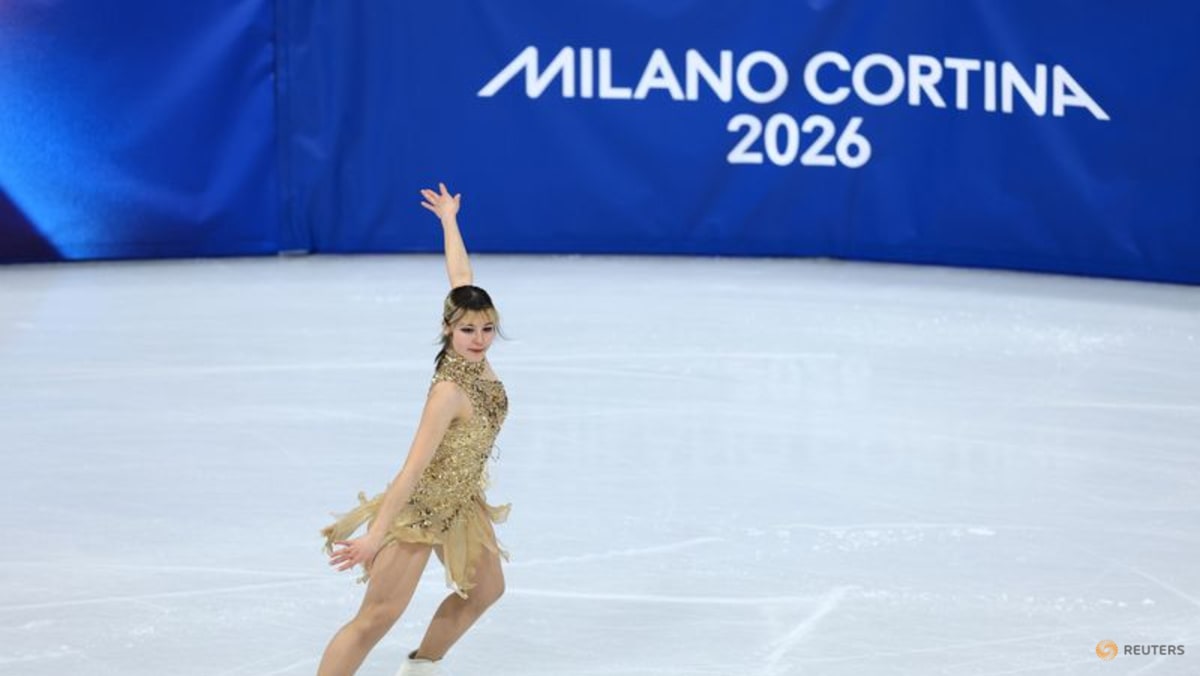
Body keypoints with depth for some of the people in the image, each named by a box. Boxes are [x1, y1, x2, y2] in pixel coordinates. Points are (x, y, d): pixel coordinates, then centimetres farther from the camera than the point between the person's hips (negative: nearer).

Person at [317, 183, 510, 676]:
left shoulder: (474, 360, -10)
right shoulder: (450, 391, -31)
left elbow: (461, 278, 4)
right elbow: (413, 468, -33)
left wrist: (449, 220, 16)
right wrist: (375, 537, -33)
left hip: (461, 502, 9)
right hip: (421, 508, -9)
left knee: (486, 589, 23)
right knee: (377, 617, -11)